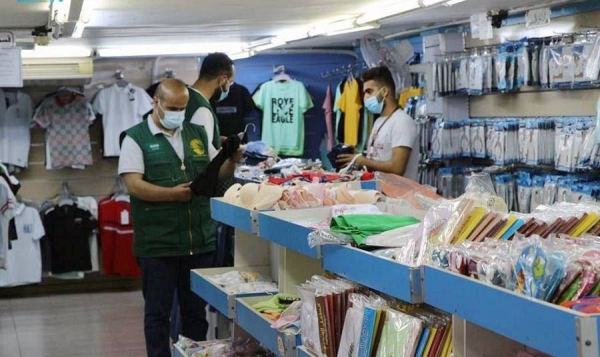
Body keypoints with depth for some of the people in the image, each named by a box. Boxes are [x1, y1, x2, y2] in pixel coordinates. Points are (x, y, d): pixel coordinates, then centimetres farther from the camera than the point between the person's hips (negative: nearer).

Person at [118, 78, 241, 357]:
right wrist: (173, 194, -21)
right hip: (158, 245, -4)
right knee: (158, 312, 6)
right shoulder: (136, 138, -3)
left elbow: (215, 175, 17)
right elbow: (133, 185, -13)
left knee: (196, 310, 12)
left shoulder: (198, 134, 12)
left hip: (200, 241, 4)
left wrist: (231, 161, -3)